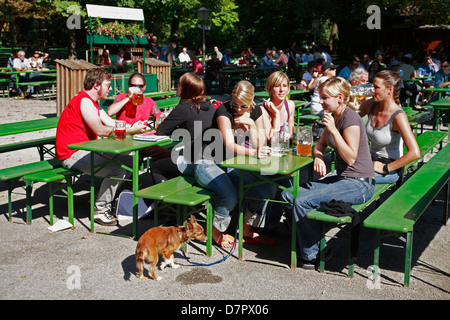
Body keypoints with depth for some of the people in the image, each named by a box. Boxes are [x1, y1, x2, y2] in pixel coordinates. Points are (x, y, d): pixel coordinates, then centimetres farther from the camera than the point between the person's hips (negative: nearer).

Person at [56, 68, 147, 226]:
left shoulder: (93, 102, 18)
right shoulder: (84, 101, -15)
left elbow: (111, 124, 12)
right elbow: (100, 130, -21)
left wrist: (133, 127, -3)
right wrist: (131, 130, -15)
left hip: (86, 151, 10)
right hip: (72, 155, -10)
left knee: (129, 162, 6)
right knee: (117, 168, -26)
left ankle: (100, 199, 13)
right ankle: (100, 210, -12)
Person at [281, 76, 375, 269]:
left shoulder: (350, 119, -16)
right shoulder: (333, 117, 12)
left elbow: (351, 158, -22)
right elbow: (320, 145, 22)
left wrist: (333, 130, -25)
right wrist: (318, 157, -2)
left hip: (358, 184, -9)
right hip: (341, 179, 10)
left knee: (303, 201, -24)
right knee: (288, 195, -2)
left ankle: (312, 255, -6)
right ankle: (309, 243, 7)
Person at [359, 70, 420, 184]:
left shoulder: (398, 116, -21)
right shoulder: (371, 105, -1)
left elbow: (414, 153, -27)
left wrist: (385, 169, -20)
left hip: (391, 167, -6)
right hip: (372, 161, 6)